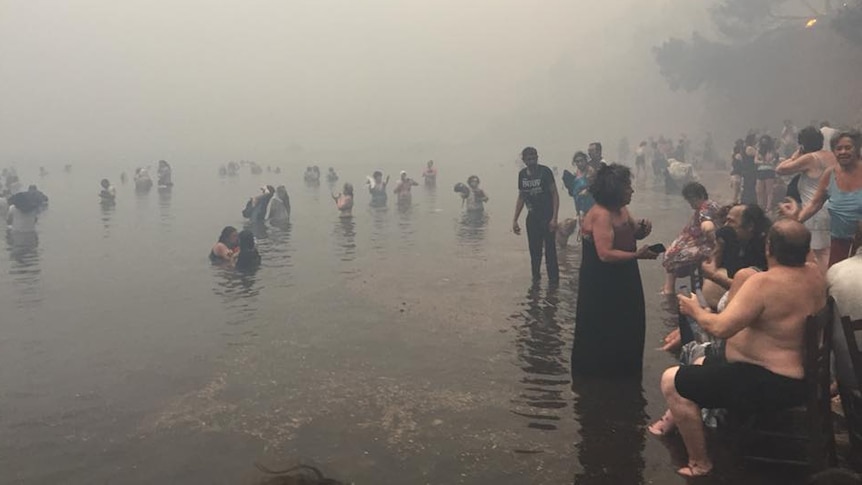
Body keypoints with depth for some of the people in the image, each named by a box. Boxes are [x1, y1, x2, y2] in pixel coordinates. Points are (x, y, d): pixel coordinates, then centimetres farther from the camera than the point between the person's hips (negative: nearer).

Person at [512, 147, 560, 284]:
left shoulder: (545, 171, -10)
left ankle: (554, 280, 2)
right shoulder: (522, 174, 6)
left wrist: (554, 218, -18)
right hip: (532, 217, 5)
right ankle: (535, 278, 21)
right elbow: (521, 198, 14)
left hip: (547, 217, -5)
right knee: (534, 251, 10)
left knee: (550, 250, -5)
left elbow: (555, 194, -10)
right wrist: (515, 220, 11)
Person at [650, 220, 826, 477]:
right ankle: (674, 419, 45)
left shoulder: (764, 283, -28)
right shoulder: (814, 273, -3)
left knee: (672, 381, -5)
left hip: (769, 384, -10)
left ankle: (699, 463, 5)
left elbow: (721, 328, -29)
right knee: (701, 363, 30)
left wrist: (695, 311, -12)